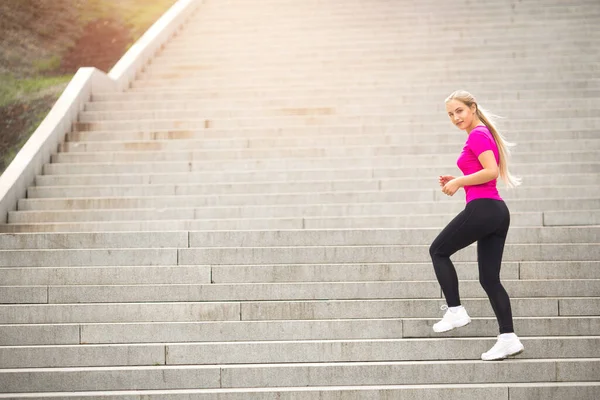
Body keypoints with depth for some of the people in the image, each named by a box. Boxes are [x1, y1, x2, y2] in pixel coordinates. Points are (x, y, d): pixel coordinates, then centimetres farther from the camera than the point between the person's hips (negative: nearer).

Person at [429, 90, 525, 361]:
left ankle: (455, 311, 8)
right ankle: (508, 338, 3)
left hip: (481, 209, -10)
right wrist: (457, 182, 14)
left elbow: (491, 171, -20)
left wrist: (458, 182, -10)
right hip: (497, 211, 10)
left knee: (438, 251, 8)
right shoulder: (485, 134, 22)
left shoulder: (477, 135, -8)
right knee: (489, 277, 8)